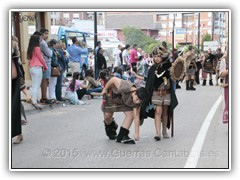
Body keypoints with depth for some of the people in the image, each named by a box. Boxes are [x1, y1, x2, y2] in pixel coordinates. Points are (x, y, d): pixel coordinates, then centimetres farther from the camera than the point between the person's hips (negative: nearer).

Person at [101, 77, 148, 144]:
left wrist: (136, 133, -26)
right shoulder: (125, 88, -45)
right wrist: (105, 89, -20)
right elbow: (114, 79, -33)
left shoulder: (137, 102, -28)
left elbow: (136, 117, -24)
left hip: (124, 101, 3)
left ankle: (122, 136, -5)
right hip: (111, 95, -3)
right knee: (107, 116, -2)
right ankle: (110, 130, 34)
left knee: (130, 115, -16)